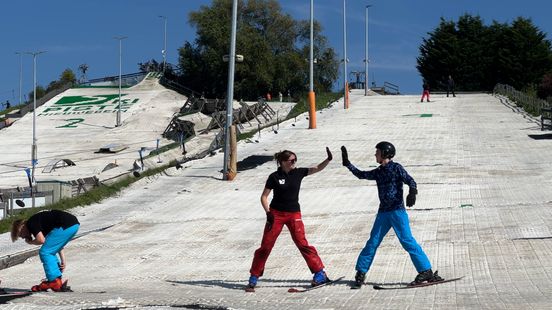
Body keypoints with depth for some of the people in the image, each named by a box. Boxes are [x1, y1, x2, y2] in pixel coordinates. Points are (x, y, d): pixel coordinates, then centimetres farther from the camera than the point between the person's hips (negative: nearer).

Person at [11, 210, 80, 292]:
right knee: (50, 252, 18)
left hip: (67, 225, -10)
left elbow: (41, 240, -14)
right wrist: (63, 260, 29)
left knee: (44, 252, -2)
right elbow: (57, 243, 29)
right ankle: (58, 282, 18)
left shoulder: (31, 223, 0)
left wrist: (30, 242, 9)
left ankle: (54, 281, -2)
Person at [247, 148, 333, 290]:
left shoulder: (298, 173, 1)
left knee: (302, 244, -6)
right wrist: (268, 213, -13)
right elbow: (264, 197, -3)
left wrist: (329, 159, -19)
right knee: (266, 245, -1)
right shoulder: (274, 177, -6)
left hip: (294, 214, 1)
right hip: (276, 214, -1)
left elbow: (318, 168, -3)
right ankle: (254, 276, 8)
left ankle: (320, 273, -2)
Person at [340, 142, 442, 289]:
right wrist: (347, 163, 25)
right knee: (373, 242, 3)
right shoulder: (378, 172, 16)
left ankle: (426, 272, -9)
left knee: (407, 240, -12)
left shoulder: (396, 168, -3)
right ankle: (361, 273, 9)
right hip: (383, 212, 6)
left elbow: (410, 181, -12)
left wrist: (412, 193, -32)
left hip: (397, 210, -6)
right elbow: (361, 175, 28)